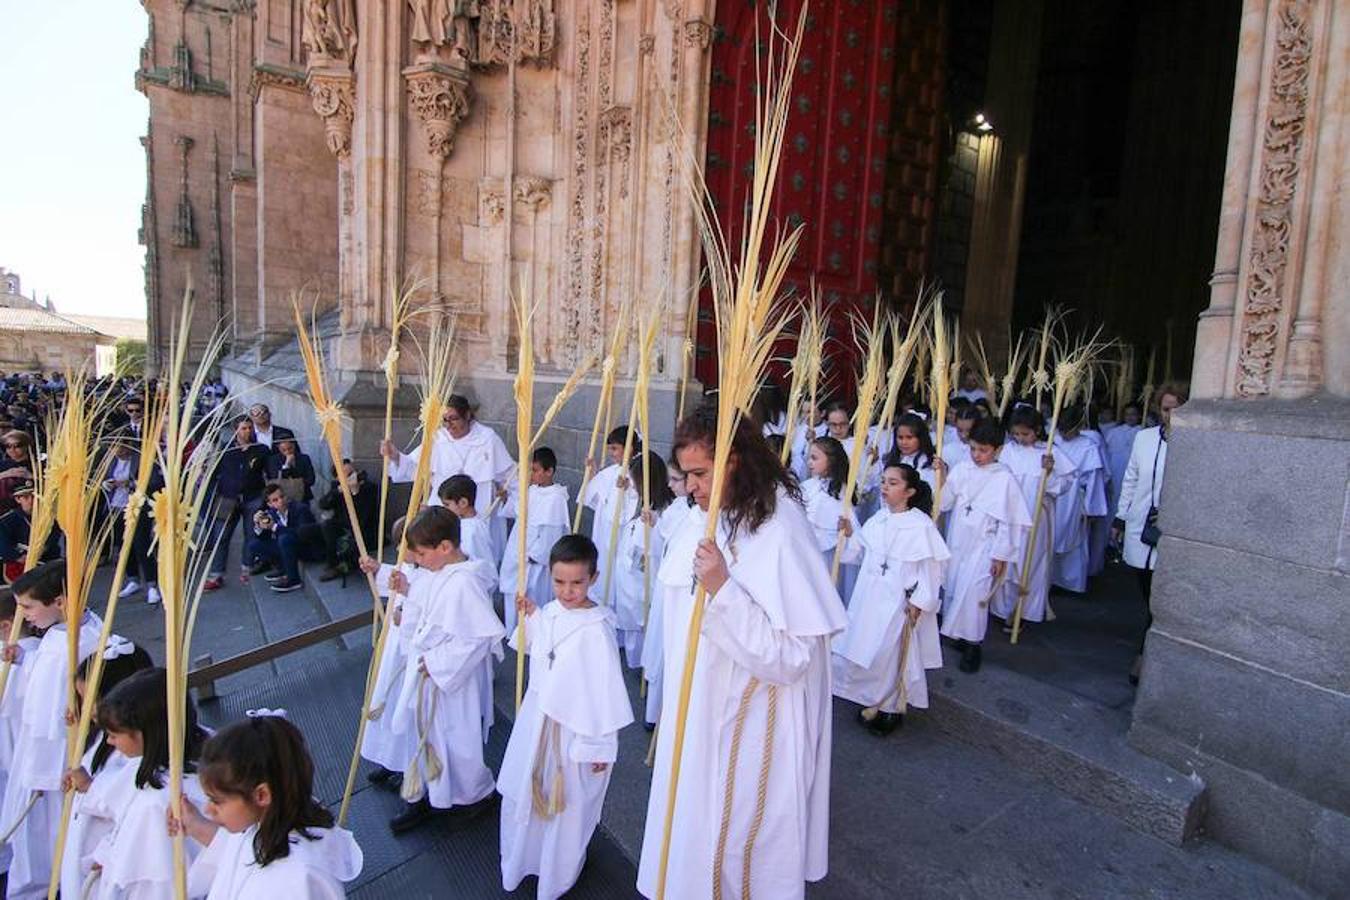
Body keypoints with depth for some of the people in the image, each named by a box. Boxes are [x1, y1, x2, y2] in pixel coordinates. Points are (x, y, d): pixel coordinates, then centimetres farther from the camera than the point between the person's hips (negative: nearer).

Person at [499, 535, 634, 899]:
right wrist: (528, 618, -2)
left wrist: (601, 746, -15)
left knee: (566, 805, 15)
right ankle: (520, 861, 53)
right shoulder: (548, 612, -4)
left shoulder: (597, 627, -25)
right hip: (537, 719, 7)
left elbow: (606, 690, -20)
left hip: (575, 728, -6)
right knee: (524, 794, 25)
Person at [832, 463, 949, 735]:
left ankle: (893, 708, 28)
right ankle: (874, 702, 37)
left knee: (892, 656, 5)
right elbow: (861, 553, 16)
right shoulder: (878, 519, 4)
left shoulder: (921, 526, -16)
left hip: (899, 603, -7)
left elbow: (932, 567, -15)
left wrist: (919, 602, -15)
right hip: (869, 598, 7)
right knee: (865, 651, 15)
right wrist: (850, 534, 1)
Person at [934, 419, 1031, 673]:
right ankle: (954, 632, 31)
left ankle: (972, 645, 7)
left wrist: (1000, 555, -8)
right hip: (957, 543, 5)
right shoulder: (961, 470, 0)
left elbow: (1009, 521, -9)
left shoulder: (1004, 479, -12)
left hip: (983, 547, -5)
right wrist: (941, 476, -13)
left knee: (972, 592, -9)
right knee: (952, 588, 12)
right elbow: (945, 503, 1)